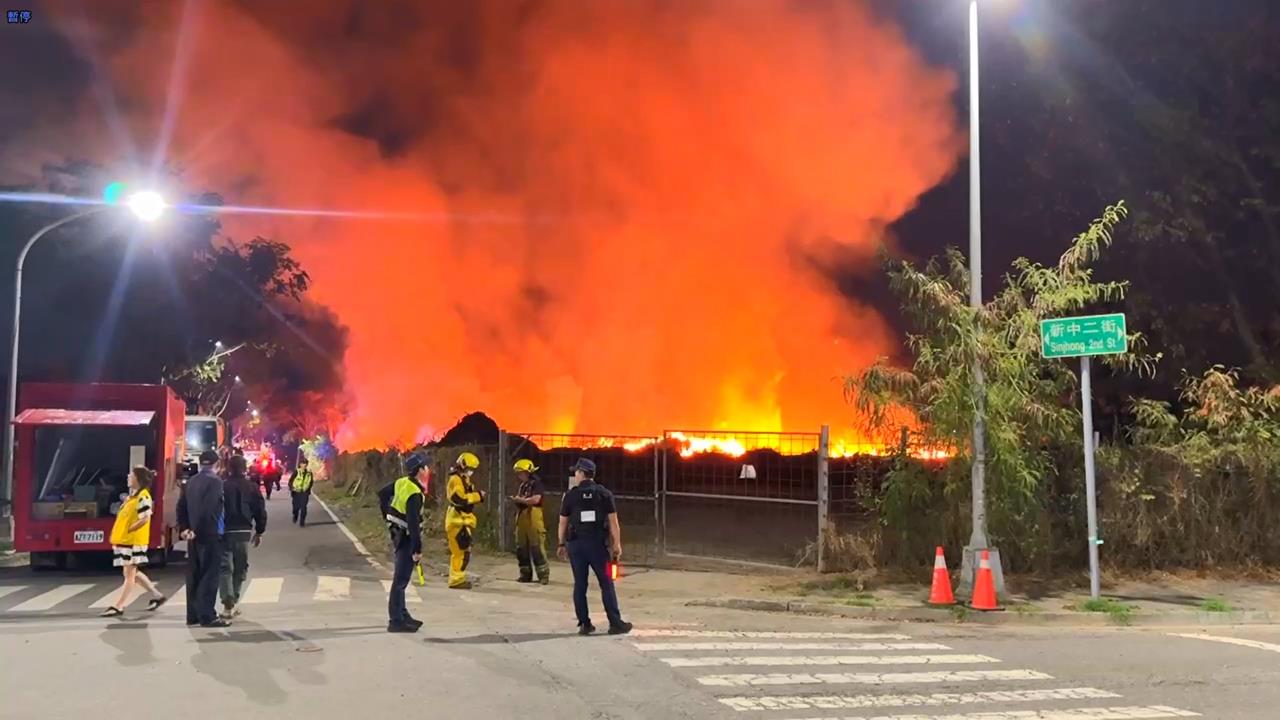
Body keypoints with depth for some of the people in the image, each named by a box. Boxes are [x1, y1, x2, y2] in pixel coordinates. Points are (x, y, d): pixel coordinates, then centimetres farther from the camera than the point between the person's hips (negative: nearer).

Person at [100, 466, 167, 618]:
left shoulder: (143, 496, -14)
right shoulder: (133, 495, 16)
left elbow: (144, 519, -21)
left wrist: (127, 531, -17)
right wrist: (119, 534, 10)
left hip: (134, 541, -10)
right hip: (125, 540, 10)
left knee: (129, 573, -4)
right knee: (132, 572, 14)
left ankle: (118, 606, -2)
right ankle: (157, 595, 22)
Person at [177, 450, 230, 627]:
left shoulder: (190, 481, 11)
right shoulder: (215, 481, -12)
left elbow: (181, 506, 10)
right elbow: (208, 508, -19)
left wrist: (184, 528, 9)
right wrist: (196, 530, -11)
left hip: (194, 535, 8)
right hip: (209, 535, -7)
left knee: (194, 575, 11)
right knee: (209, 576, -5)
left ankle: (193, 615, 16)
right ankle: (207, 616, -6)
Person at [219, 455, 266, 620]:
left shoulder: (221, 486, -6)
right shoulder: (251, 487, 0)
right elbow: (260, 511, 1)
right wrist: (259, 532, 12)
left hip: (224, 531, -2)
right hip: (243, 532, 2)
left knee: (225, 567, 1)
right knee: (240, 567, 16)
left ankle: (228, 605, -10)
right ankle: (234, 601, 22)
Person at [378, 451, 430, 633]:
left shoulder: (402, 483, 1)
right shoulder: (414, 494, -25)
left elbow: (382, 494, 15)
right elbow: (413, 523, -27)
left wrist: (388, 517, 22)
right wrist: (417, 550, -24)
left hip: (397, 534, 10)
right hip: (406, 538, -10)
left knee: (401, 578, 18)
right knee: (400, 580, -5)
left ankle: (402, 615, 28)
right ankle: (396, 621, -2)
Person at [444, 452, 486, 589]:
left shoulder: (463, 480, 20)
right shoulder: (456, 480, -14)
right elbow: (459, 499, -26)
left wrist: (477, 495, 2)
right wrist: (478, 496, -22)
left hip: (462, 520, 11)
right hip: (457, 520, -11)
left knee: (459, 551, 15)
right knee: (462, 550, -12)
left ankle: (457, 578, 22)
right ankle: (456, 580, -11)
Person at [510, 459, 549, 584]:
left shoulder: (536, 483, -8)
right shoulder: (522, 485, 18)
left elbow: (535, 499, -21)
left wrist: (520, 500, -12)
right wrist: (516, 500, 1)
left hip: (533, 519, -9)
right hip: (521, 519, 9)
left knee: (537, 548, -9)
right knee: (521, 548, 10)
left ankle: (544, 575, -4)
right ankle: (525, 574, 18)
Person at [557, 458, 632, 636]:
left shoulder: (570, 495, 0)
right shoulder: (604, 494, 0)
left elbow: (563, 522, 3)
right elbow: (613, 522, -3)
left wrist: (562, 544, 13)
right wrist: (617, 545, 1)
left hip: (576, 544, 1)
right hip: (598, 544, 0)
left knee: (580, 585, 6)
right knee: (606, 584, 3)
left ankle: (584, 624, 7)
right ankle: (615, 623, 1)